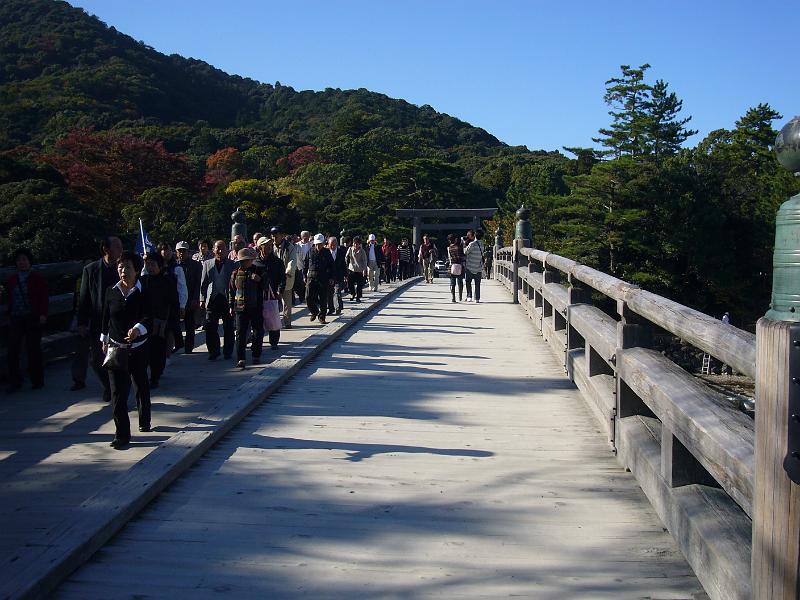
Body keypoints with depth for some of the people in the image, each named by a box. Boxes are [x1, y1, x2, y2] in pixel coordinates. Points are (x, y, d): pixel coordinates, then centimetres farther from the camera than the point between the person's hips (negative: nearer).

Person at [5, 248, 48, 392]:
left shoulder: (37, 278, 1)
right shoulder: (11, 280, 11)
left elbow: (44, 297, -4)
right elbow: (9, 299, 14)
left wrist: (43, 314, -13)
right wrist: (10, 316, 10)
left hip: (33, 319, -3)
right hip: (16, 319, 3)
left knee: (33, 350, 2)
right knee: (12, 351, -2)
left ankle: (37, 380, 14)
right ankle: (14, 382, 7)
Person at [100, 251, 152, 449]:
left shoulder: (143, 292, -8)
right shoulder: (111, 291, 1)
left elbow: (148, 318, -20)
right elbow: (106, 317, 12)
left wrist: (138, 329, -40)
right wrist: (104, 341, 17)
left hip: (138, 347, -1)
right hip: (115, 347, 1)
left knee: (141, 386, 16)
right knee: (117, 391, -6)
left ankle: (144, 421, 40)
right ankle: (122, 435, -2)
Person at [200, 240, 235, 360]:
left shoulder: (232, 265, 4)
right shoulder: (207, 264, 9)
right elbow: (203, 283, 10)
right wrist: (202, 299, 3)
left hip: (228, 299, -1)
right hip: (212, 299, 1)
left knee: (228, 328, 4)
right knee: (210, 328, -2)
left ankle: (228, 352, 16)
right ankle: (213, 351, 10)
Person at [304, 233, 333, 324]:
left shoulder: (327, 252, 3)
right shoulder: (310, 251, 5)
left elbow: (331, 266, 7)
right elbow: (305, 264, 11)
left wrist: (331, 278, 2)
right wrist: (305, 276, 7)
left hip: (323, 278, -1)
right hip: (311, 277, 1)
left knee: (323, 299, 1)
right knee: (309, 298, -3)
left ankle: (322, 317, 12)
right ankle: (314, 312, 22)